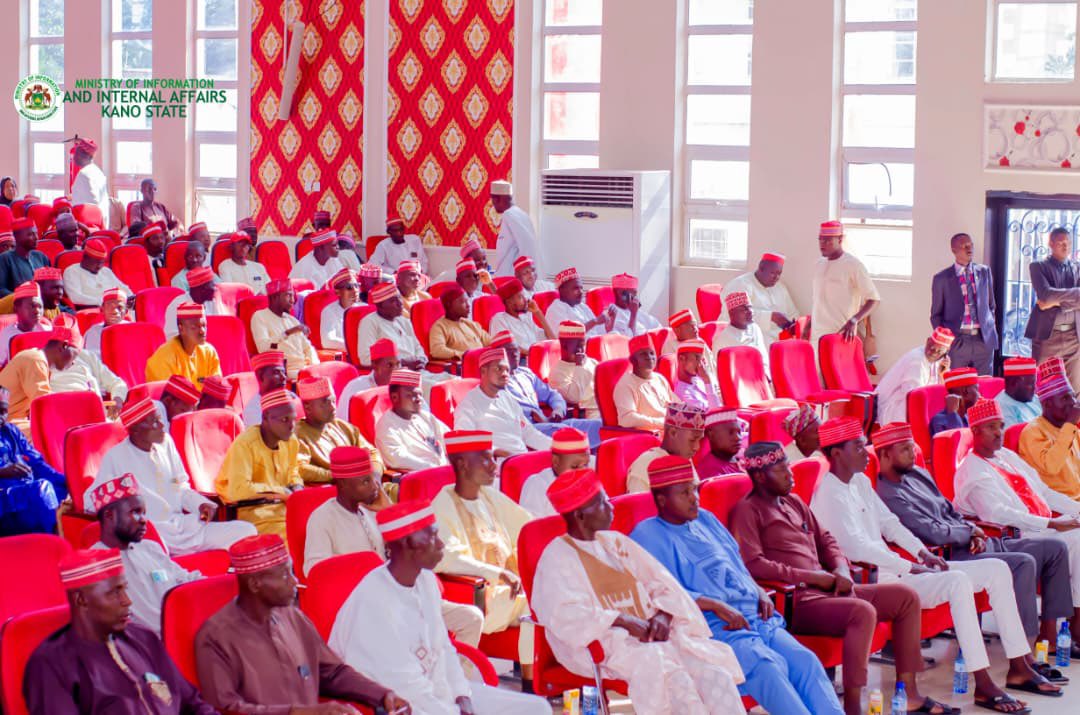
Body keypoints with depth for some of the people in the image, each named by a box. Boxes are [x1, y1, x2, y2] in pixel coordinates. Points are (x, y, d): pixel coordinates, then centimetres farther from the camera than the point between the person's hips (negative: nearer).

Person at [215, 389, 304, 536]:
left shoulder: (291, 441, 5)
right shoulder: (245, 444, -19)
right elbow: (237, 490, -29)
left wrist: (296, 486, 1)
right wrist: (280, 492, -19)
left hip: (281, 504, 8)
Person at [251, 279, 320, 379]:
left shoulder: (292, 320, 22)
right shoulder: (259, 317, 1)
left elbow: (308, 347, 21)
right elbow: (263, 348, -14)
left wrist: (315, 365, 1)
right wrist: (289, 332, -19)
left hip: (304, 368, 7)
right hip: (285, 371, -7)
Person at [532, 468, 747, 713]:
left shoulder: (615, 542, 19)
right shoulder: (557, 557, -1)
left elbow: (663, 584, 17)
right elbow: (567, 616, -16)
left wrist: (663, 615, -6)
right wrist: (625, 622, -22)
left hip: (647, 635, 6)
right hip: (601, 645, -6)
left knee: (715, 670, -18)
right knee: (660, 664, -34)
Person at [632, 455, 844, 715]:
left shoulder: (705, 520, 23)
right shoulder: (648, 536, -2)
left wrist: (759, 592, 12)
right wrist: (715, 605, -19)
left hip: (755, 618, 7)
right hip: (711, 629, -7)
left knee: (804, 660, -16)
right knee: (768, 665, -31)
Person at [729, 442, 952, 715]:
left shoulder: (794, 502, 21)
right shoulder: (747, 510, -6)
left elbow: (826, 541, 28)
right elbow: (752, 564, -18)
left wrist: (842, 571, 5)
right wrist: (812, 577, -15)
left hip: (826, 590, 9)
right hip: (794, 600, -9)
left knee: (906, 596, 3)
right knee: (863, 611, -33)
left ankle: (908, 693, 5)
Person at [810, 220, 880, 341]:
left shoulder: (853, 265, -8)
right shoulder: (820, 263, 15)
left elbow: (874, 299, -11)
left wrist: (853, 321, -23)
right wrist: (808, 325, 22)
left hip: (840, 334, -7)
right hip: (817, 334, 7)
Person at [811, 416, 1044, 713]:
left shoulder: (860, 483, 15)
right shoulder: (830, 495, -15)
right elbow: (857, 547, -23)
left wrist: (923, 553, 6)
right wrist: (911, 568, -18)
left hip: (892, 569, 10)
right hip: (874, 583, -10)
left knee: (997, 570, 2)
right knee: (958, 581, -33)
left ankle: (1019, 667, 4)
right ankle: (983, 686, -32)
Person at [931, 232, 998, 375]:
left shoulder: (985, 272, 11)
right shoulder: (942, 278, 2)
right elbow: (936, 314, 7)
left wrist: (991, 328, 10)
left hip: (984, 340, 2)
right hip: (956, 342, -2)